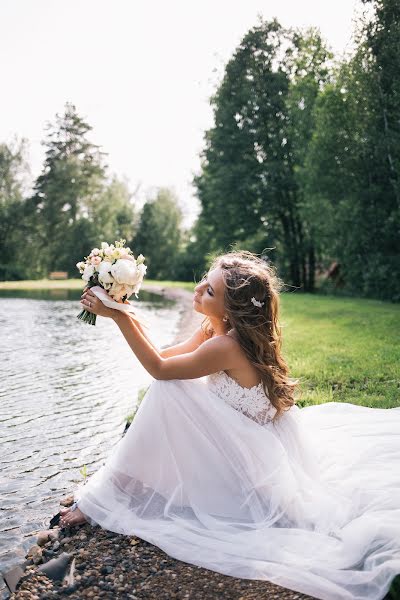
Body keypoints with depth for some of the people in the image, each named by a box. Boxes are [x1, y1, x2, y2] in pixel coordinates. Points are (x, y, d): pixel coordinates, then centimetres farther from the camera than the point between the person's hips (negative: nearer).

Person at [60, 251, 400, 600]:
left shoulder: (226, 347, -28)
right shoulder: (217, 329, -1)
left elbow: (159, 368, -20)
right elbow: (165, 355, 2)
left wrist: (118, 317, -22)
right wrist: (127, 316, -8)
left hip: (251, 463, -9)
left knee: (169, 390, -19)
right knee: (171, 387, 14)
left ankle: (112, 492, -6)